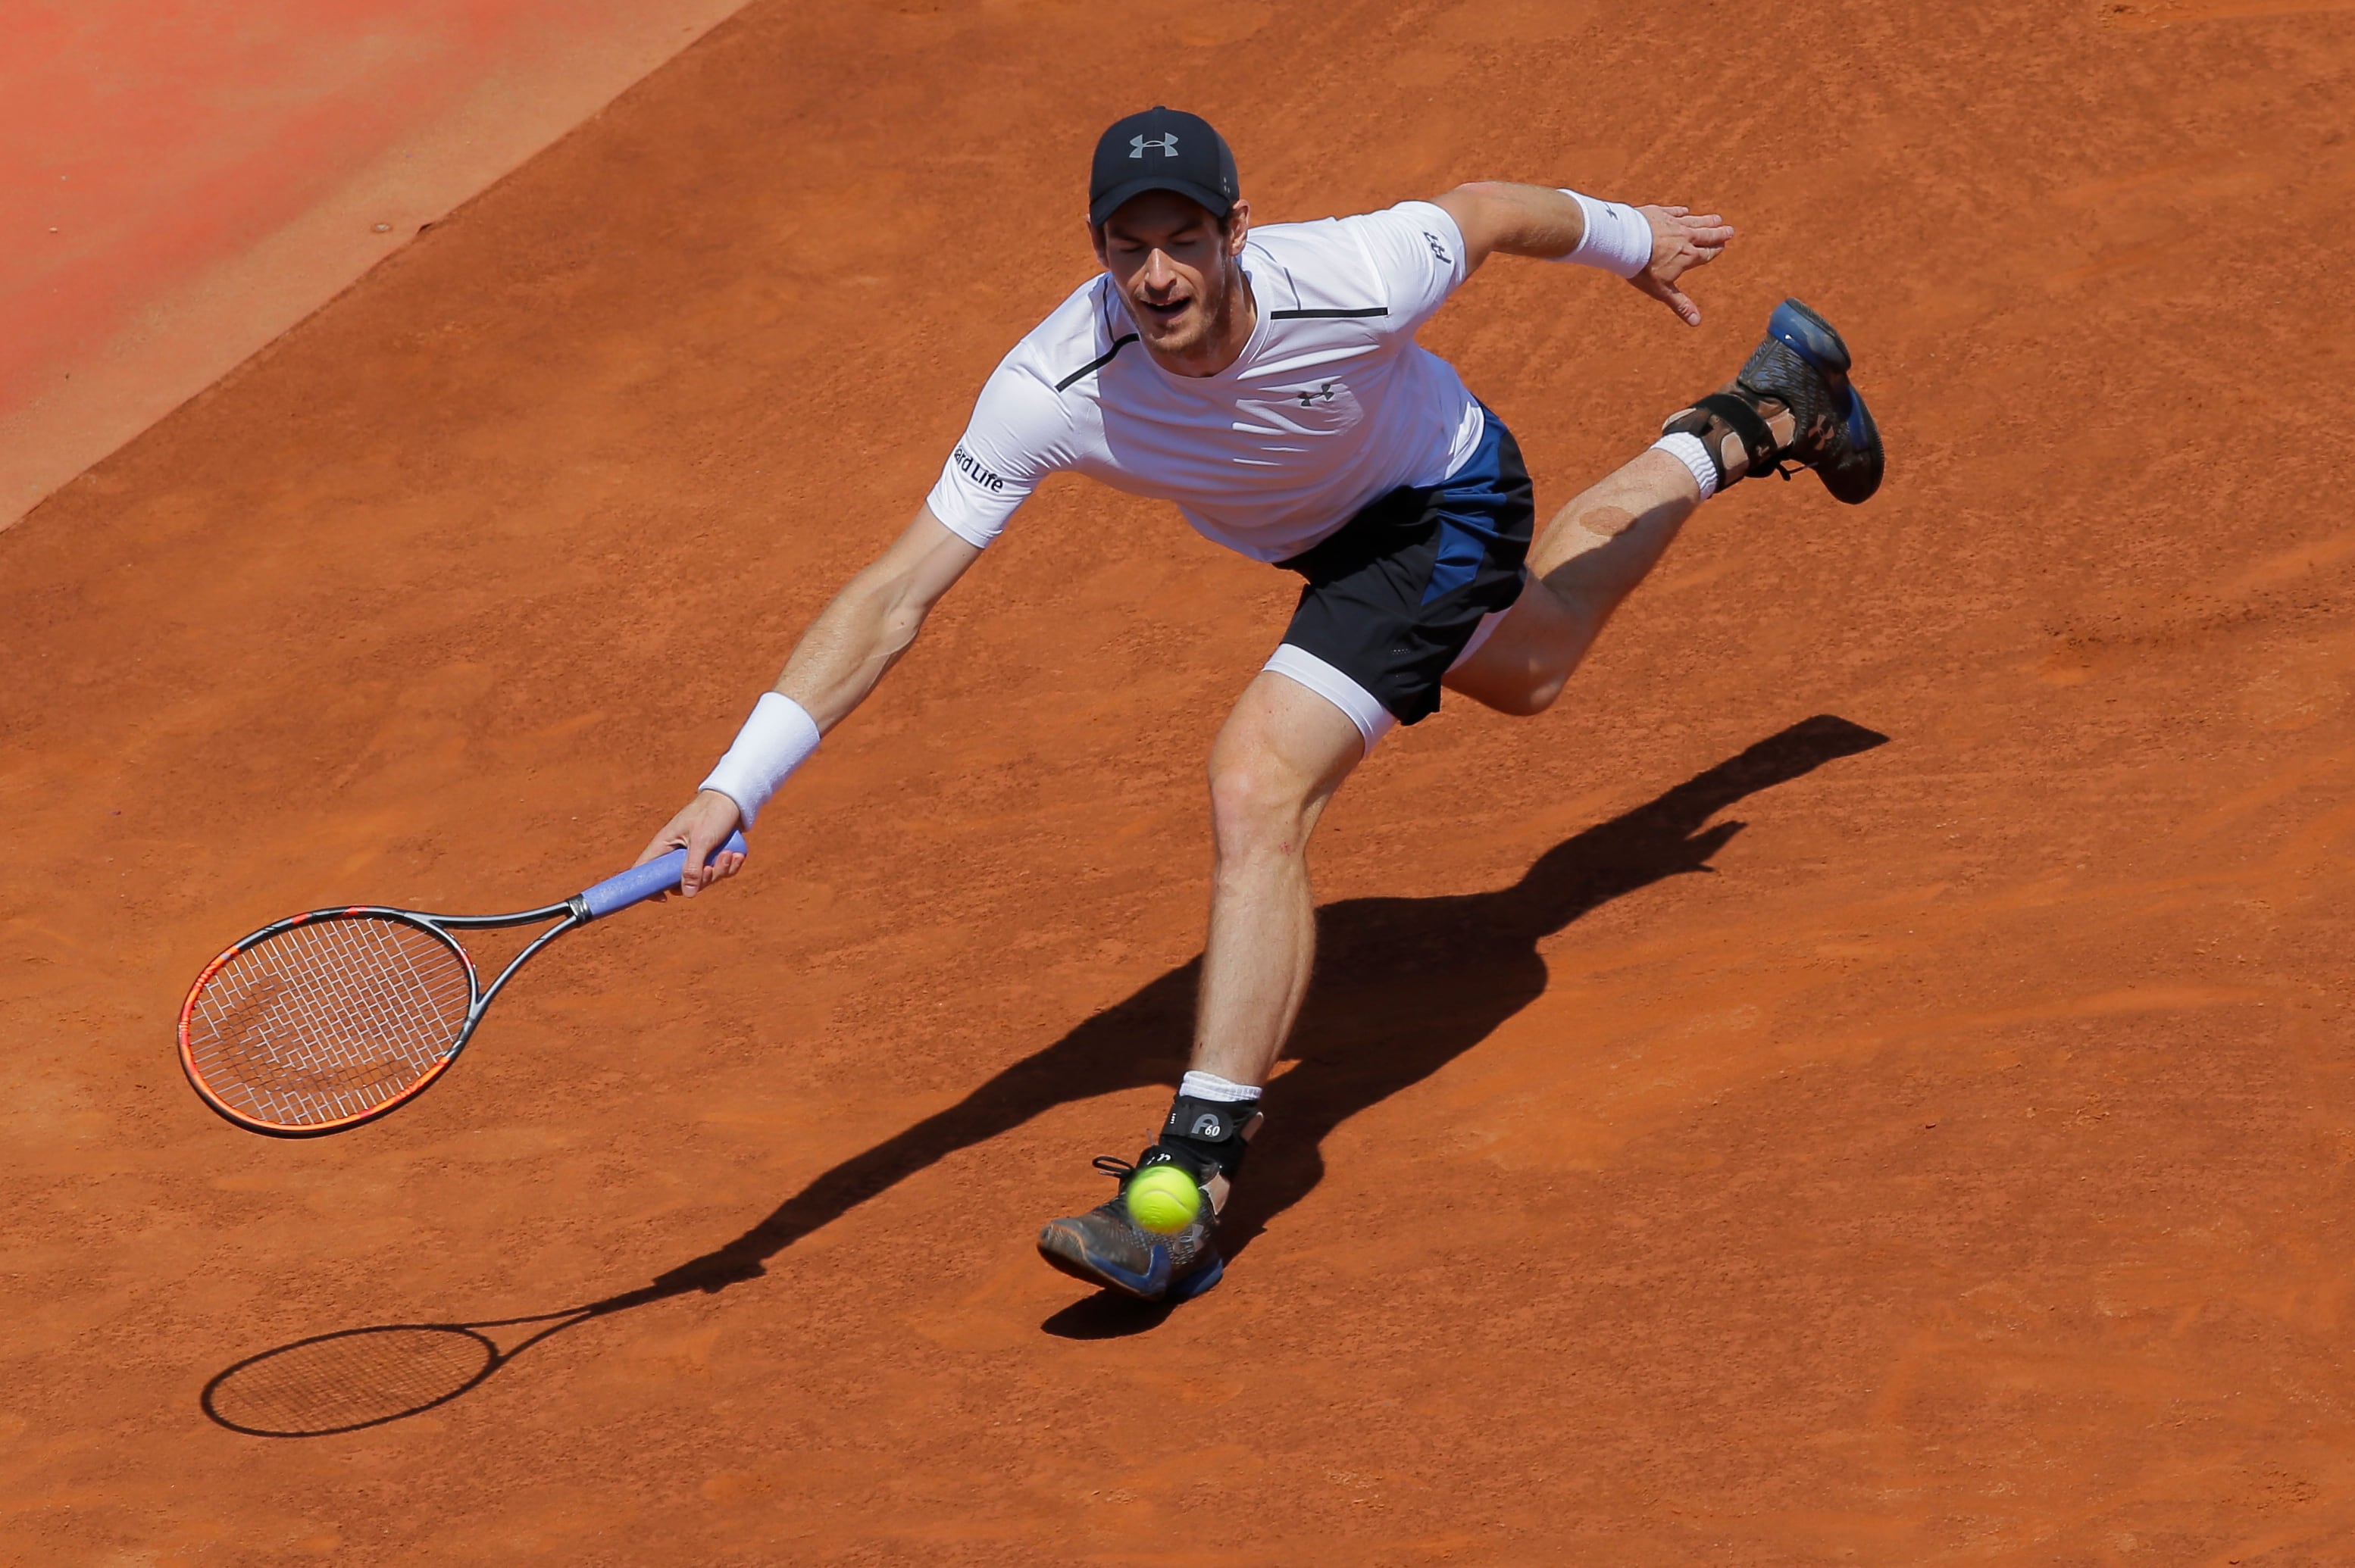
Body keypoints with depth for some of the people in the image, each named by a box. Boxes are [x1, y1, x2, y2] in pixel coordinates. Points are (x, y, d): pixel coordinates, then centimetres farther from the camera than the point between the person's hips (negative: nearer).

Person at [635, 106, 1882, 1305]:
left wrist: (1631, 239, 2)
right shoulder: (1054, 389, -36)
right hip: (1320, 537, 5)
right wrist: (735, 788, -43)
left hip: (1444, 506, -5)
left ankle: (1191, 1190, -24)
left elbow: (1488, 210, -18)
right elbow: (894, 595, -34)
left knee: (1256, 791, -26)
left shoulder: (1354, 282, -41)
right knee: (1520, 675, 36)